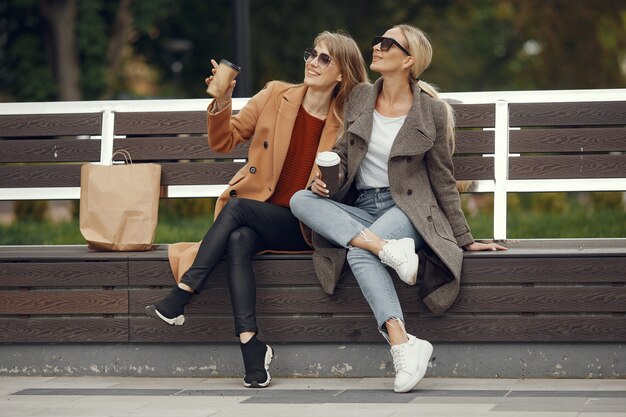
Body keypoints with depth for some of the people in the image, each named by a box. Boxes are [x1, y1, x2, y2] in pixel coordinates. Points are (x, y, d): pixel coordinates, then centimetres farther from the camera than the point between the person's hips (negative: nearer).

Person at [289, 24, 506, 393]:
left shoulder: (431, 111, -2)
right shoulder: (360, 99, 10)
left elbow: (443, 181, 4)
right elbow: (343, 157, 15)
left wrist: (465, 239, 2)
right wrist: (325, 179, -9)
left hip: (407, 210, -5)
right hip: (357, 211, 5)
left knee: (360, 255, -36)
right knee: (301, 200, -25)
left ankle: (402, 342, -43)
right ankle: (386, 247, -37)